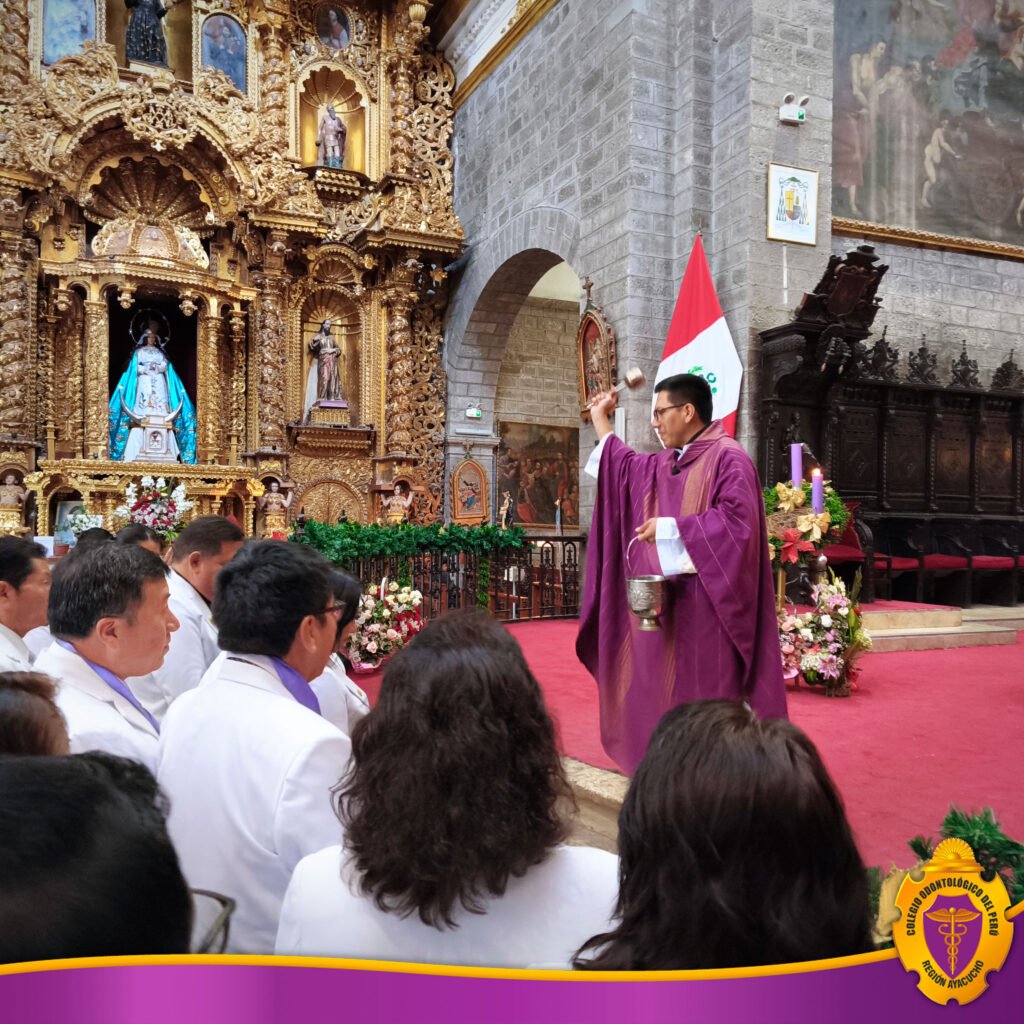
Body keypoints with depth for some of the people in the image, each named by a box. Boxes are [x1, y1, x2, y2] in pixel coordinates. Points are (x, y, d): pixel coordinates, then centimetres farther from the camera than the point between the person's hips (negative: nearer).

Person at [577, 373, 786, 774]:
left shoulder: (728, 458, -10)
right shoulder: (663, 465, 16)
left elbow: (737, 519, -22)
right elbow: (624, 467, 32)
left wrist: (672, 527, -19)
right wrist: (600, 420, 34)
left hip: (704, 607, -8)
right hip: (666, 605, 9)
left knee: (705, 695, -3)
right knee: (665, 692, 12)